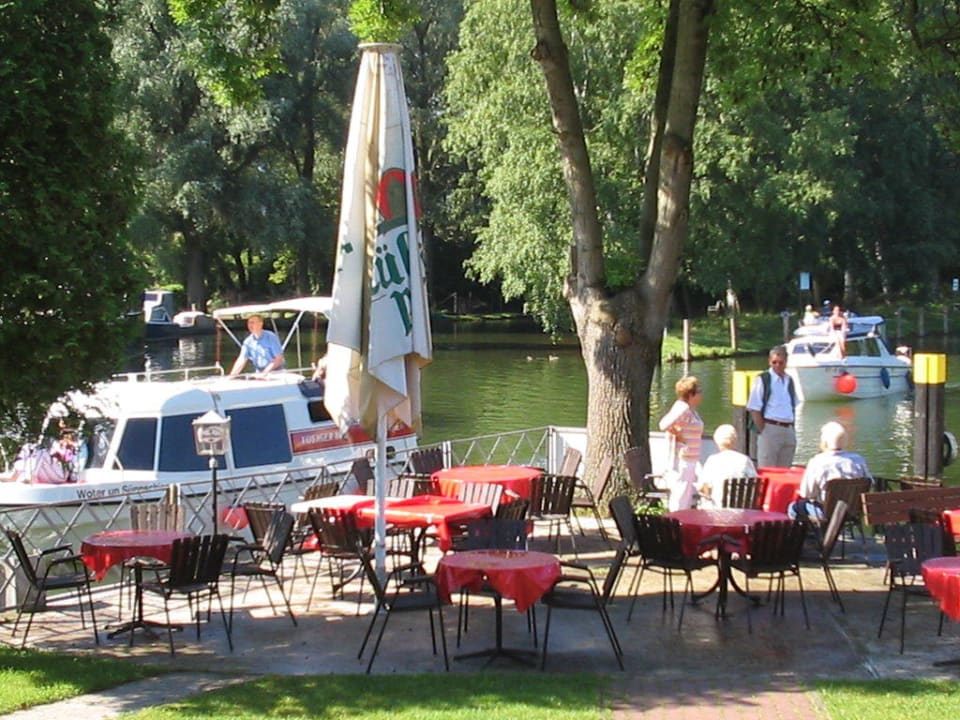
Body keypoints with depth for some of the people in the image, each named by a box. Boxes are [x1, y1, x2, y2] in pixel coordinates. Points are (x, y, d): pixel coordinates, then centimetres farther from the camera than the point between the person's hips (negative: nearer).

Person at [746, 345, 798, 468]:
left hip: (789, 431, 6)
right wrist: (762, 431, -12)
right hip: (770, 429, -6)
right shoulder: (763, 379, -5)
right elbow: (754, 409, -8)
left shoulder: (789, 381, 14)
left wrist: (792, 429, 10)